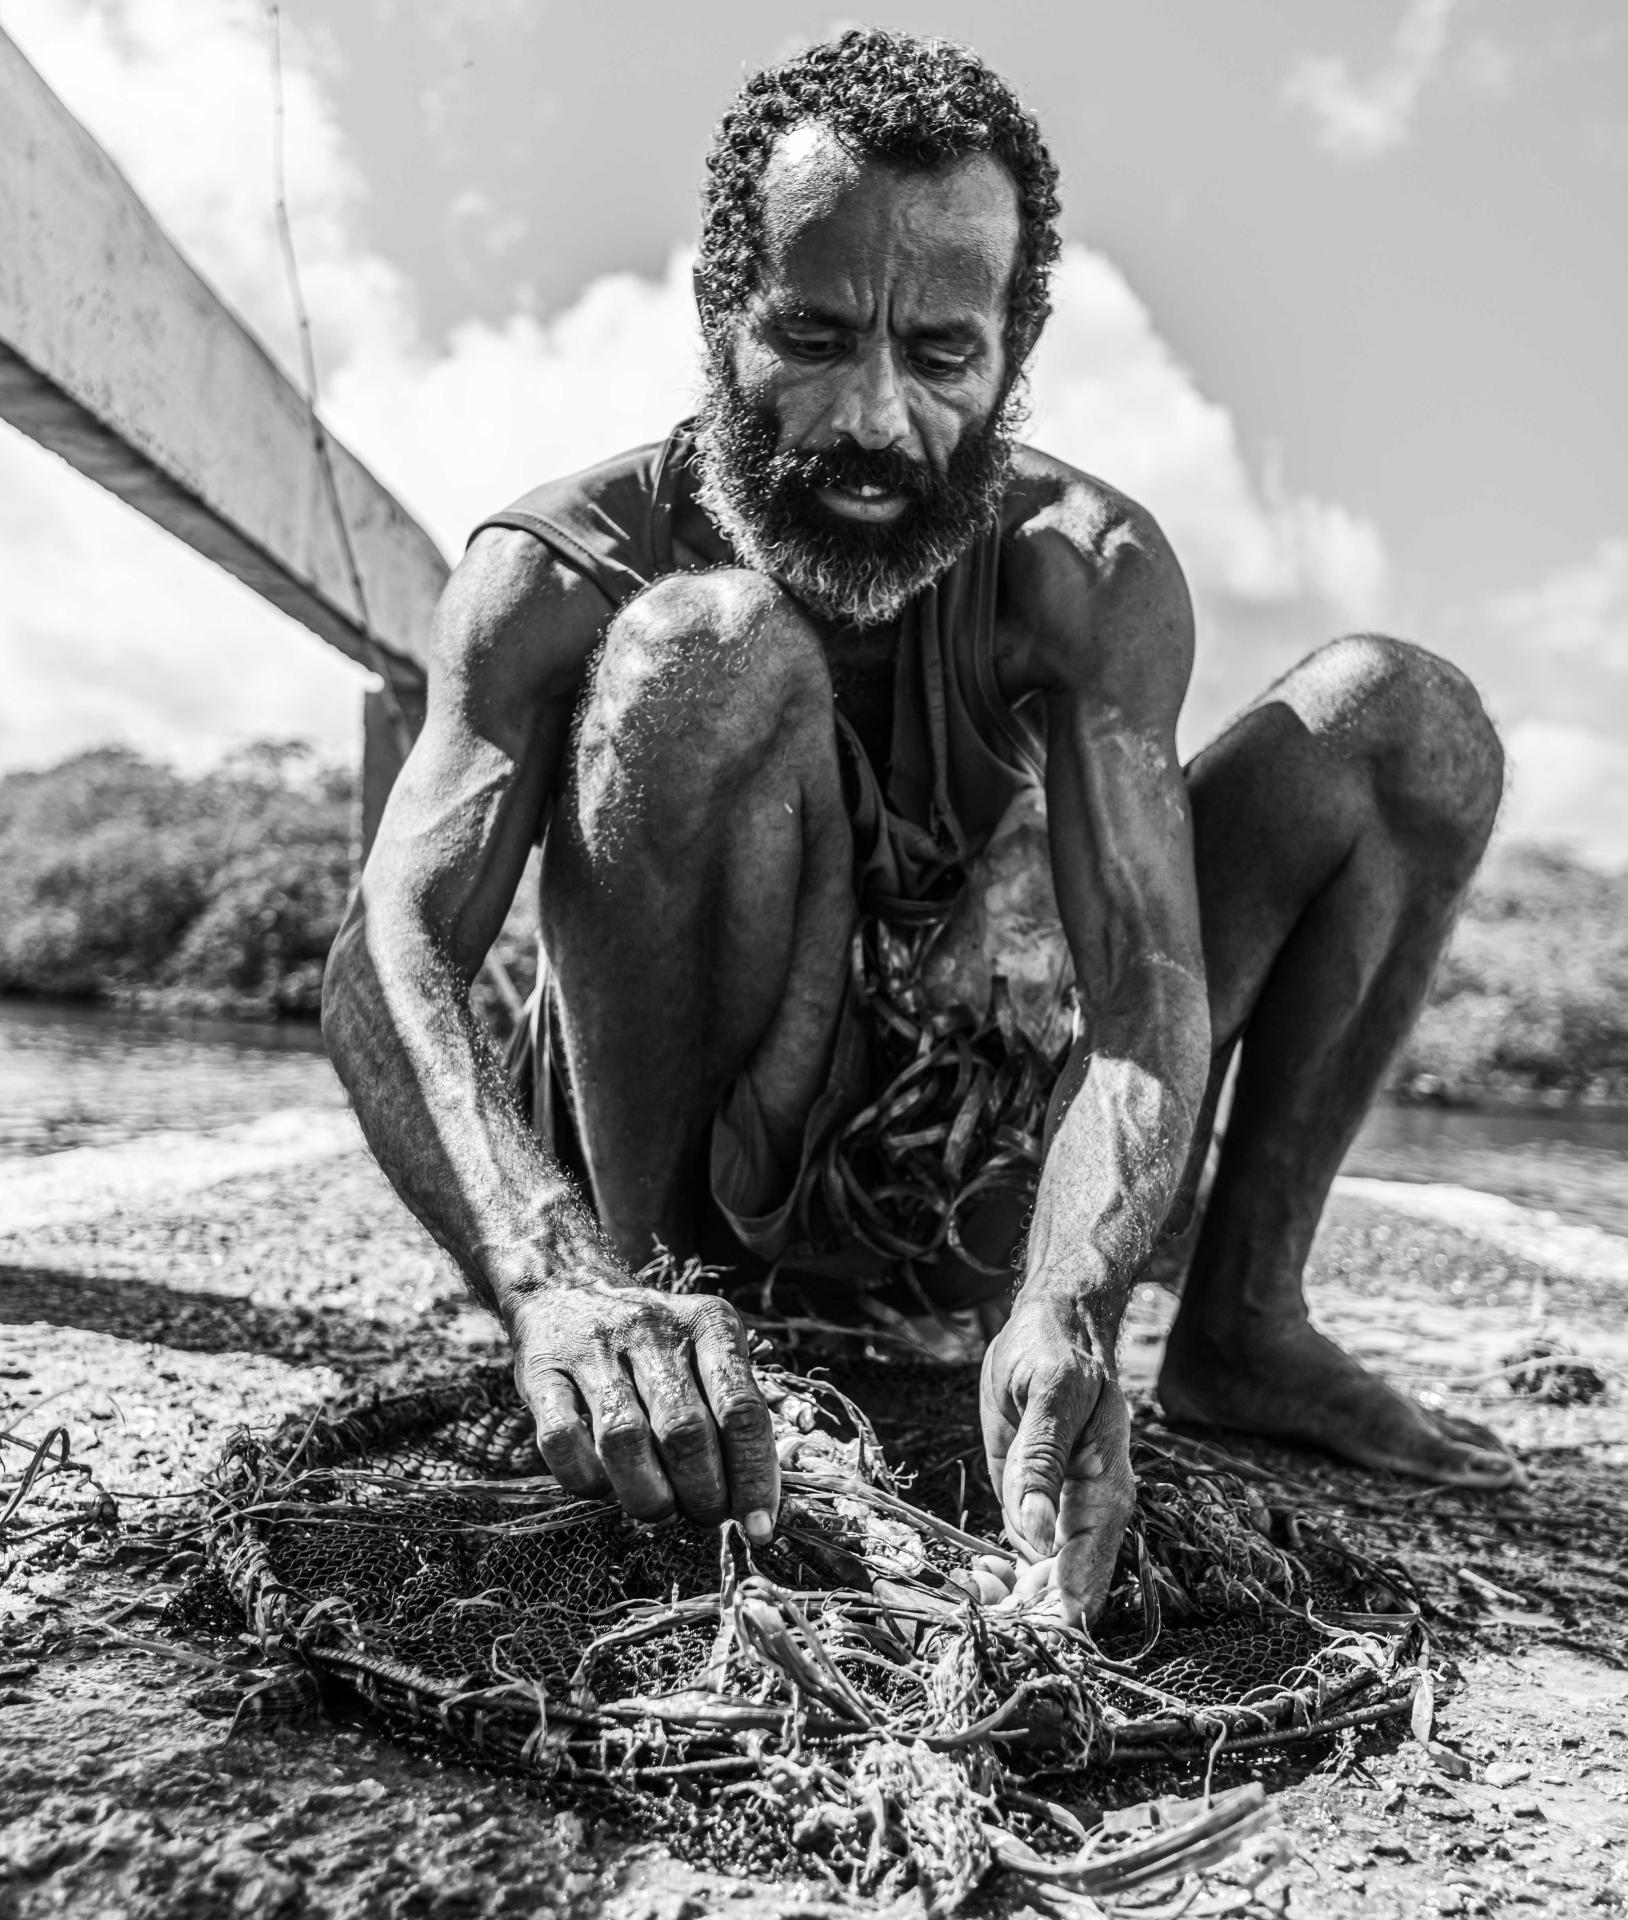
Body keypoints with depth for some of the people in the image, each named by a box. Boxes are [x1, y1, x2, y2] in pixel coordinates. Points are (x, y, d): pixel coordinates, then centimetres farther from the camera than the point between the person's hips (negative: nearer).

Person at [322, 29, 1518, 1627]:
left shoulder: (1088, 577, -11)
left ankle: (1243, 1325, -7)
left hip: (964, 1179, 3)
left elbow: (1148, 984, -23)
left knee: (1400, 714, -7)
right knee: (711, 649, -30)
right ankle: (623, 1308, -25)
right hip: (686, 1186, -3)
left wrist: (1064, 1316, -43)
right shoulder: (559, 572, -15)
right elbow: (384, 968, -28)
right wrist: (551, 1280, -48)